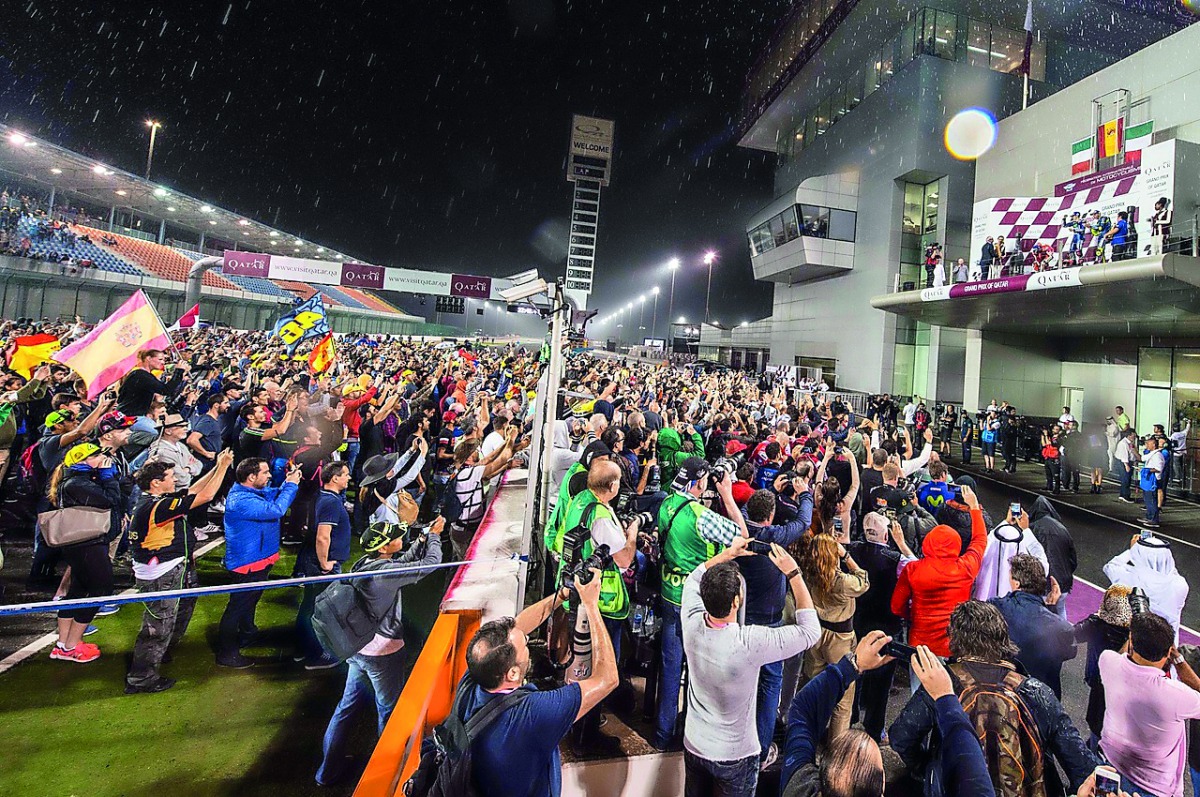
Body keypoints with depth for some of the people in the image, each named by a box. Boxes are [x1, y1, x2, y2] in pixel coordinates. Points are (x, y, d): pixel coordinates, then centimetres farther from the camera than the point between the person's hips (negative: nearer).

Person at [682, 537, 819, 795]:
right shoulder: (749, 643, -35)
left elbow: (693, 579, 0)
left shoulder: (692, 625, -22)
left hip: (693, 746, 3)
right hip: (734, 756, -3)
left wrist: (728, 553, -2)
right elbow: (810, 631, -23)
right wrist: (793, 573, -21)